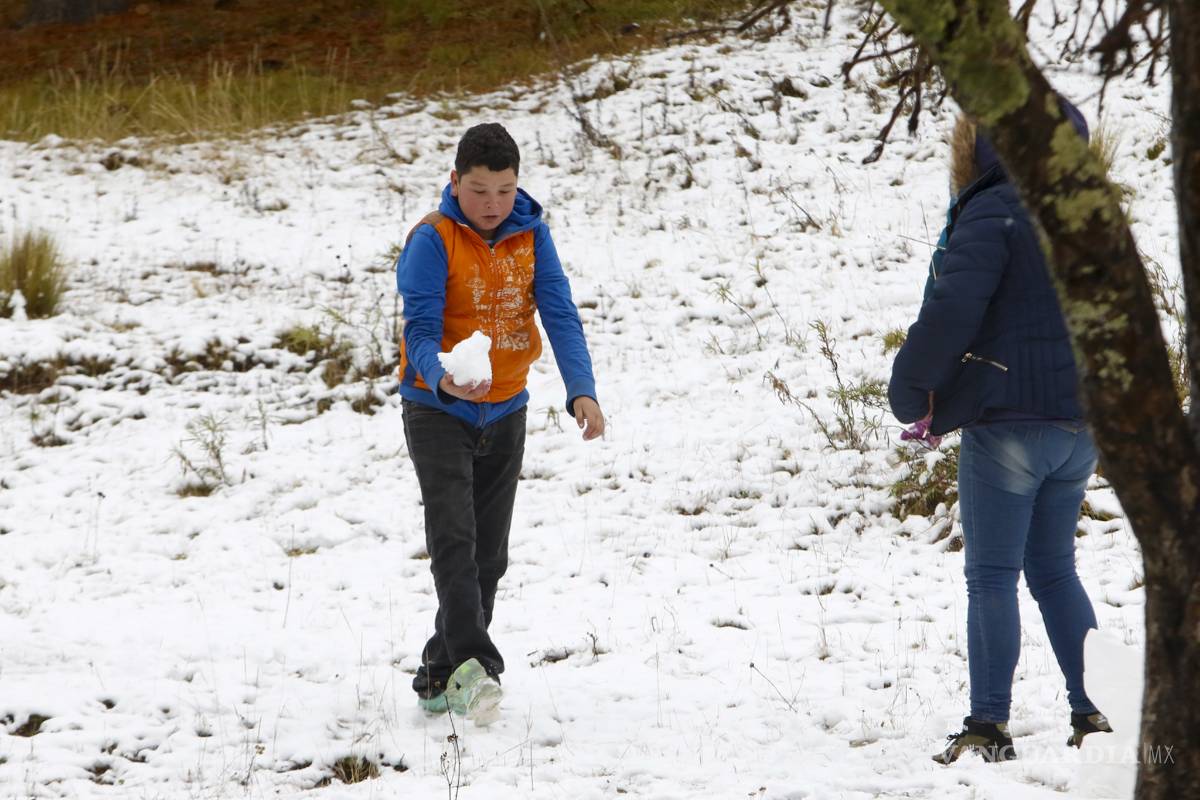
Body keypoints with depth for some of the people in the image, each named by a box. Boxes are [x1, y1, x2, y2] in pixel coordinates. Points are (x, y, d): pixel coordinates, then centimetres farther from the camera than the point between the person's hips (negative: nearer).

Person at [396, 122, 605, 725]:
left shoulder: (530, 234, -4)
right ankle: (472, 664, -29)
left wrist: (581, 390, -25)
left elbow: (560, 315, -10)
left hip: (505, 412, 5)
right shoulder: (432, 241, -16)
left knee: (488, 554, 8)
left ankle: (441, 678, 18)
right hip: (439, 410, -5)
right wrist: (445, 379, -43)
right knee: (453, 539, -20)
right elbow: (421, 330, -22)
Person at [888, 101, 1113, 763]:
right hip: (1082, 424, 7)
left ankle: (988, 725, -5)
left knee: (992, 576, -2)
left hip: (1009, 423, -7)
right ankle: (1092, 711, 14)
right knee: (1054, 569, 17)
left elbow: (952, 309, -21)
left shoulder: (994, 212, -14)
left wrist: (910, 391, -9)